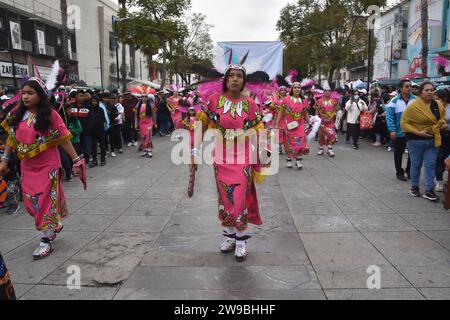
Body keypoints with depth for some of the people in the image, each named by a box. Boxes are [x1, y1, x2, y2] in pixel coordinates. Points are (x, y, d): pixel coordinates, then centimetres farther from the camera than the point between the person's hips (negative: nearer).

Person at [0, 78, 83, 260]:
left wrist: (76, 160, -13)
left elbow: (64, 140, -12)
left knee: (45, 200, 1)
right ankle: (55, 225, 36)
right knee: (31, 201, 11)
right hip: (27, 167, 5)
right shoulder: (17, 114, 1)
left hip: (48, 166, -5)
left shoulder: (50, 115, -12)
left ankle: (46, 241, 13)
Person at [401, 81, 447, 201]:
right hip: (416, 141, -4)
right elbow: (404, 123, -13)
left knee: (431, 165, 3)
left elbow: (441, 118, 22)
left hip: (432, 141, 4)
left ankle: (429, 190, 10)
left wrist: (443, 124, -1)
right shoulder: (413, 106, -14)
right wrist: (418, 132, -22)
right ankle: (414, 187, 26)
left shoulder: (438, 105, 4)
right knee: (416, 164, 10)